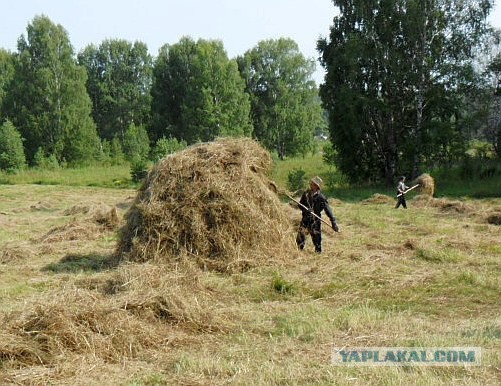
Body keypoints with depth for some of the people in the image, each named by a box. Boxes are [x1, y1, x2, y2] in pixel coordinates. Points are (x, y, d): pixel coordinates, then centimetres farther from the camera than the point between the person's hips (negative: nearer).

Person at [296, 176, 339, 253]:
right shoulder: (306, 194, 2)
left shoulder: (321, 197, -10)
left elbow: (328, 209, -11)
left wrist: (333, 222, -18)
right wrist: (306, 209, -19)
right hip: (305, 220, 3)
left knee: (317, 239, 1)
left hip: (315, 221, -3)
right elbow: (300, 205, 4)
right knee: (300, 238, 3)